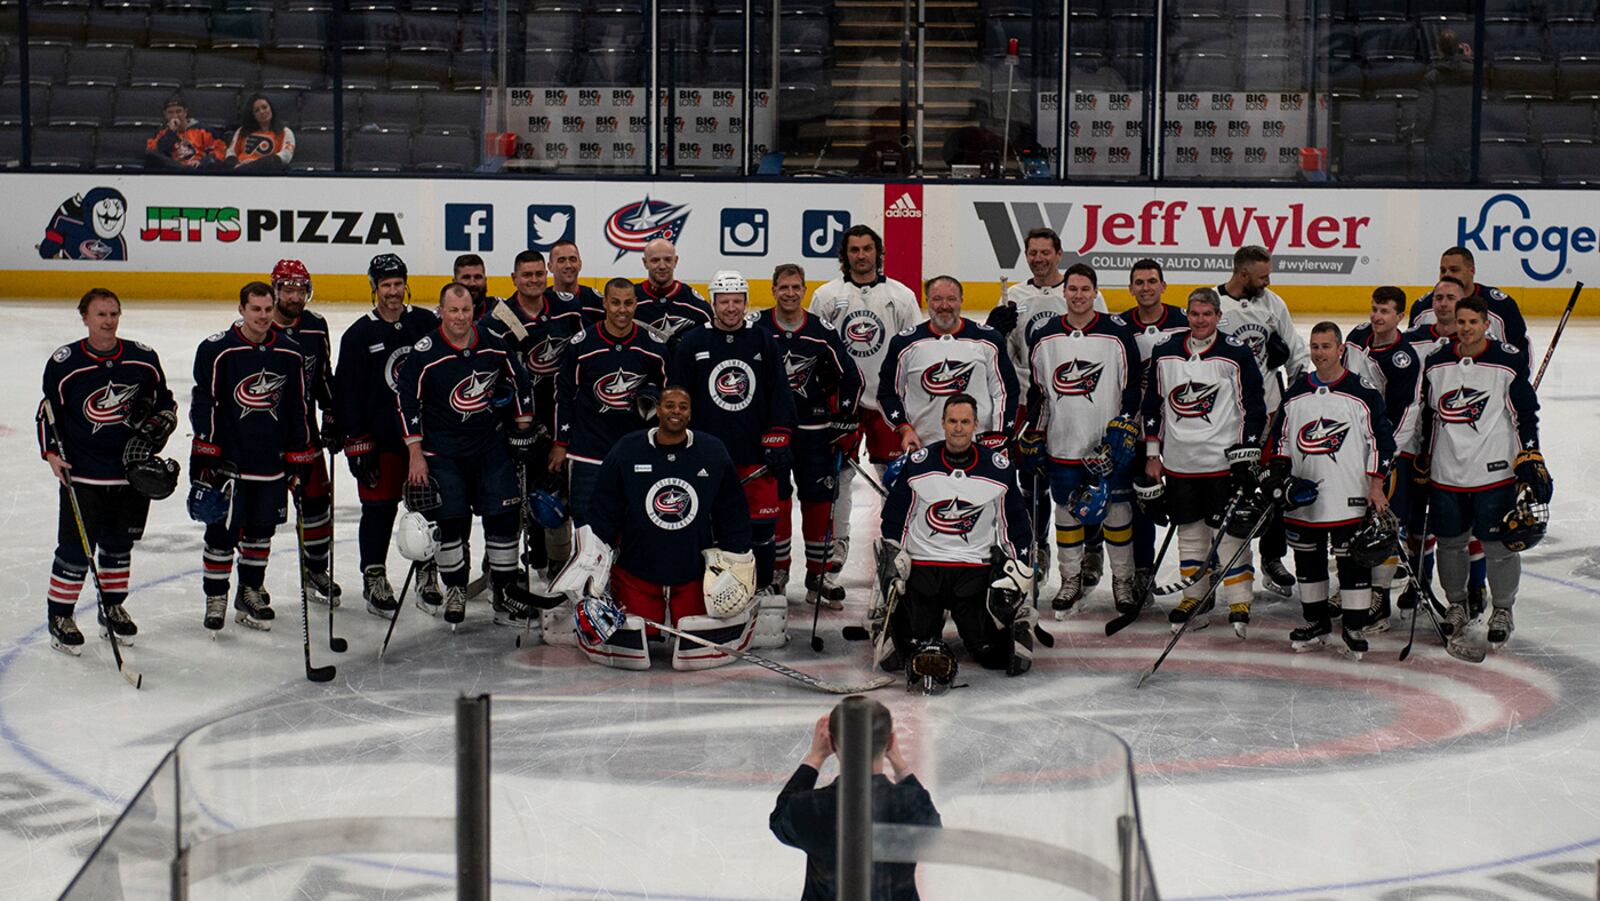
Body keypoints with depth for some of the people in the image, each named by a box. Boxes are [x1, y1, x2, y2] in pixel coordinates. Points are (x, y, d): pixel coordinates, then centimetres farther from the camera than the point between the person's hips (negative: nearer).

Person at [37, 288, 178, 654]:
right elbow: (48, 411, 3)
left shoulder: (143, 359, 0)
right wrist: (52, 452, -8)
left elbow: (165, 403, 12)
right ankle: (59, 616, 11)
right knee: (76, 548, -3)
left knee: (119, 545, 15)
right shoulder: (64, 362, -6)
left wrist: (154, 431, -5)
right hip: (82, 474, -3)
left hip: (133, 473, 3)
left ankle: (112, 608, 32)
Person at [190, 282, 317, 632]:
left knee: (262, 529, 12)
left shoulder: (290, 353, 5)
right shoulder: (217, 350, -7)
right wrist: (204, 455, -10)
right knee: (223, 530, -1)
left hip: (272, 462, 4)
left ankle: (251, 593, 28)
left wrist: (298, 458, 10)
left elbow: (298, 408, 11)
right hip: (227, 461, -4)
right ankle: (215, 598, 13)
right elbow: (204, 404, -6)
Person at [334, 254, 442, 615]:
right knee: (379, 508, 2)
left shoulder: (427, 323, 4)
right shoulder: (359, 335, -3)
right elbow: (347, 393, -4)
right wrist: (357, 445, -8)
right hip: (381, 438, -2)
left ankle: (428, 576, 18)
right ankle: (374, 579, 14)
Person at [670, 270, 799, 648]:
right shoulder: (692, 343, 3)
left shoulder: (764, 342, 6)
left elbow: (780, 395, 7)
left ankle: (763, 589, 13)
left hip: (755, 453, 1)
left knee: (761, 523, 1)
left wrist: (779, 440, -1)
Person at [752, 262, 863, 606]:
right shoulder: (755, 329, -4)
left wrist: (844, 423, 1)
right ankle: (778, 571, 12)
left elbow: (850, 377, 5)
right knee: (776, 500, -1)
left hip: (814, 429, 1)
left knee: (819, 501, 2)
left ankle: (817, 576, 11)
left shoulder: (822, 333, -2)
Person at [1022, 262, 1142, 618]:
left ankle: (1123, 582, 16)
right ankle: (1071, 581, 22)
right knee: (1067, 511, 10)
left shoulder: (1117, 333, -4)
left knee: (1117, 510, 4)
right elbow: (1036, 390, 10)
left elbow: (1133, 386, -4)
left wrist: (1123, 430, -11)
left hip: (1109, 444, -2)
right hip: (1062, 445, 2)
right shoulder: (1043, 335, 4)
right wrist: (1032, 436, 7)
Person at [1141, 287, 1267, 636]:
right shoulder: (1165, 352, 6)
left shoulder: (1237, 353, -5)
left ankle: (1239, 602, 2)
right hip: (1178, 462, 4)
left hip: (1224, 461, -4)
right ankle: (1196, 598, 21)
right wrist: (1152, 455, 9)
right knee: (1190, 532, 11)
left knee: (1229, 531, -3)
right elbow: (1152, 404, 11)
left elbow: (1253, 407, -3)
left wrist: (1245, 452, -9)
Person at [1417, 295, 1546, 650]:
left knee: (1500, 544, 3)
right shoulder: (1437, 364, 5)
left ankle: (1502, 611, 21)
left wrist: (1530, 459, -7)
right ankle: (1457, 605, 31)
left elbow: (1526, 414, -3)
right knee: (1449, 542, 11)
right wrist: (1424, 459, 17)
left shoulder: (1508, 362, -6)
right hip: (1446, 472, 3)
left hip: (1496, 472, -3)